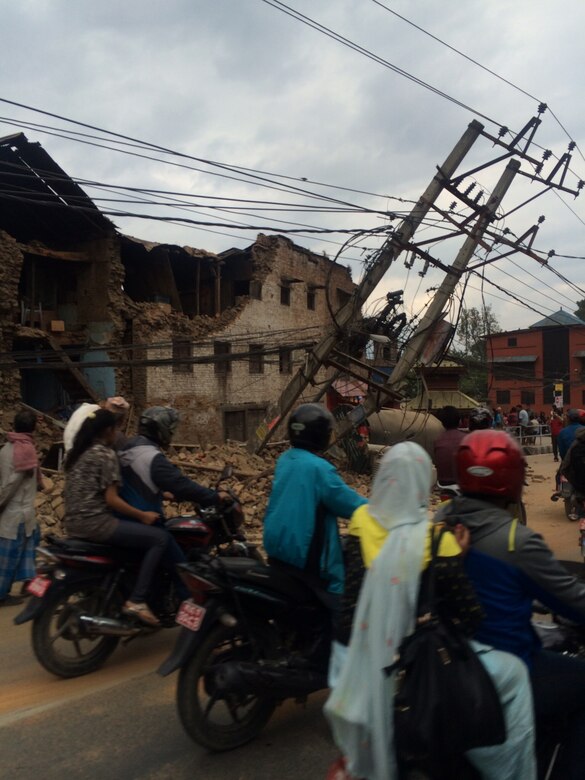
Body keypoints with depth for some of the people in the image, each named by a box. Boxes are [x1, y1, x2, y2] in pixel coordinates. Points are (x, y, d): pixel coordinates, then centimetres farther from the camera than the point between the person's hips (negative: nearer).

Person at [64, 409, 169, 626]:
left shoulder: (76, 453, 15)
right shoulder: (106, 454, -10)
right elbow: (111, 499, -16)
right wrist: (142, 515, -7)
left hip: (74, 522, 10)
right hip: (95, 522, -10)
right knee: (160, 538, -10)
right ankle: (136, 600, -13)